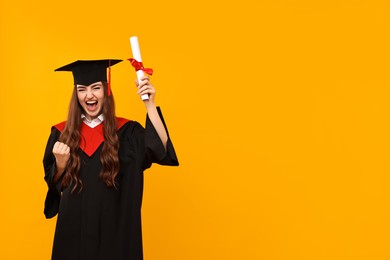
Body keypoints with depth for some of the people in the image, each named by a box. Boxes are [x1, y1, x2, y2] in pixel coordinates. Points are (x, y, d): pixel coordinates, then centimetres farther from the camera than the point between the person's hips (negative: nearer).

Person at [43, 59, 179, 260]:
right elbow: (54, 184, 4)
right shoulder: (62, 133, 1)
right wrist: (60, 164, -17)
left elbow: (161, 151, -23)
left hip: (115, 228, -1)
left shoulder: (127, 131, -5)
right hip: (74, 228, 2)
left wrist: (149, 104, -27)